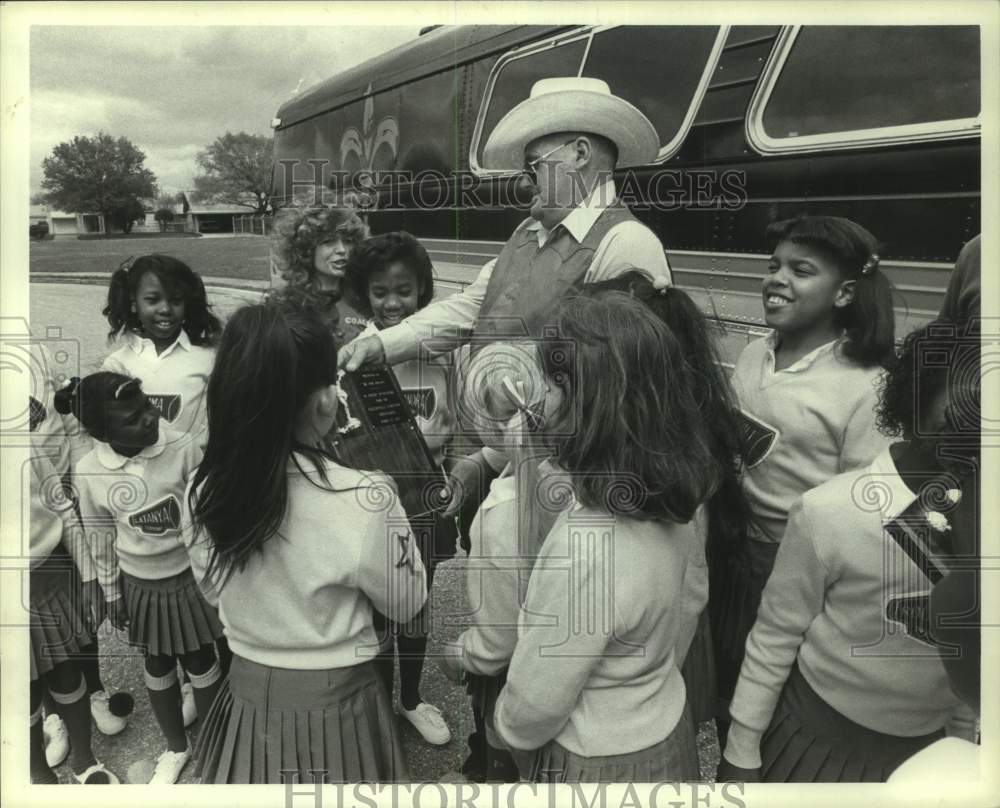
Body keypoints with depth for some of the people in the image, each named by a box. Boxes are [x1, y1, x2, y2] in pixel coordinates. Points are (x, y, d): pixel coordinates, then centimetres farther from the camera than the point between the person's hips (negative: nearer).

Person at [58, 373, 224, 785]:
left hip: (190, 575, -2)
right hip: (140, 584, 2)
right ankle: (176, 747, 46)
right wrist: (111, 595, 6)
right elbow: (100, 540, -3)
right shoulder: (88, 472, -17)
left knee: (200, 661, 16)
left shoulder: (184, 448, -23)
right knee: (158, 665, 21)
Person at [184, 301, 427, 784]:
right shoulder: (366, 499, -27)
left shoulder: (203, 492, -13)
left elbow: (214, 592, 6)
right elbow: (406, 604, -9)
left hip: (245, 699, 4)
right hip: (336, 707, -3)